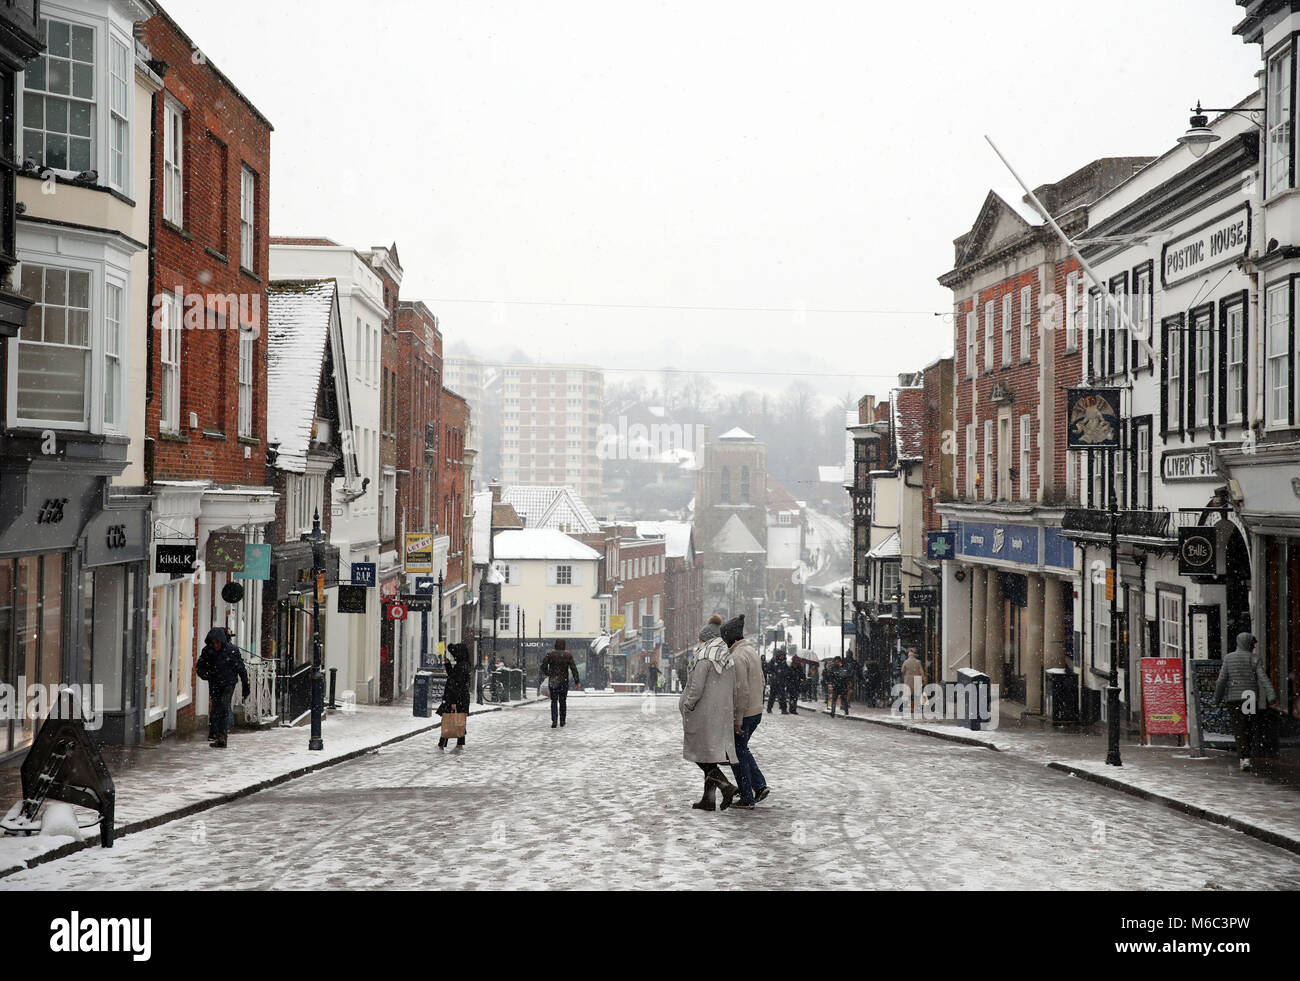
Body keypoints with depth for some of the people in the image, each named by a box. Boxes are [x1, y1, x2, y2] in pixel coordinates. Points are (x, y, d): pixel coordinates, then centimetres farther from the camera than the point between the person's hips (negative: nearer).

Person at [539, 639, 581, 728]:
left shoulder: (549, 654, -2)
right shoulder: (568, 655, -2)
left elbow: (543, 667, -5)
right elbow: (574, 668, -7)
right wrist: (577, 682, -6)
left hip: (552, 681, 0)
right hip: (564, 681, 0)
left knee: (554, 701, 5)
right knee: (562, 701, 13)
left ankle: (554, 721, -10)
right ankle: (562, 721, 17)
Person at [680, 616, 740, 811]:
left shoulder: (704, 658, -13)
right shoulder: (728, 658, 11)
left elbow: (696, 688, -18)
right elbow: (734, 690, 14)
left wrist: (687, 708, -7)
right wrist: (732, 714, 18)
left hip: (703, 714, -8)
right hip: (722, 713, 8)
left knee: (700, 754, 0)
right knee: (711, 755, 11)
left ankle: (726, 786, -14)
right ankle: (709, 799, 11)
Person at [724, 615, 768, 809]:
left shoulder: (737, 656, -20)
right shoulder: (751, 651, 10)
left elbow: (742, 690, -23)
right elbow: (760, 681, 17)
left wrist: (738, 720, -19)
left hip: (743, 713, -9)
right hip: (757, 711, 9)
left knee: (738, 754, 3)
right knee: (742, 750, 23)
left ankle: (747, 799, 8)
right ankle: (759, 785, 15)